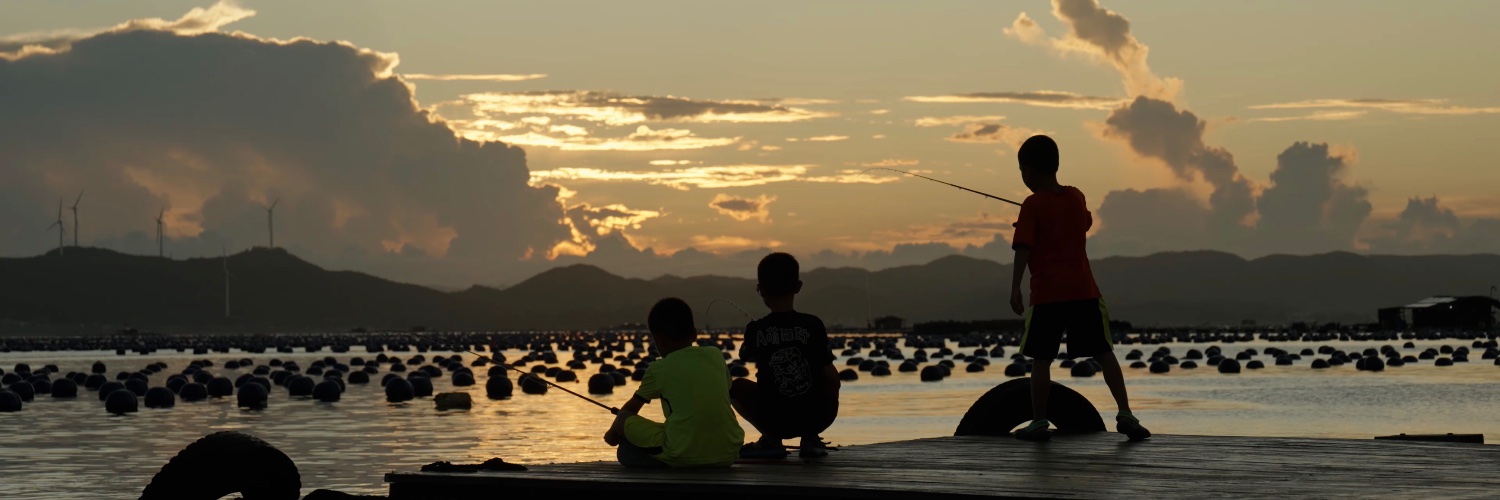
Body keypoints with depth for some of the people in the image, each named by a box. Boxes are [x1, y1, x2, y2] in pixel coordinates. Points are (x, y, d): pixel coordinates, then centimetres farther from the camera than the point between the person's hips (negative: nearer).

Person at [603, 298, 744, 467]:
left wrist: (614, 433, 40)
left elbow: (632, 408, 20)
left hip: (683, 455, -4)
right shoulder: (716, 355, 12)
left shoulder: (659, 369, 3)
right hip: (728, 455, 4)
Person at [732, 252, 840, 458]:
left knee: (737, 387, 27)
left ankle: (770, 439, 12)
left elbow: (747, 356, 20)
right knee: (832, 381, 32)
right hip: (816, 419, 0)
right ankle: (810, 438, 14)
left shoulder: (756, 330, -4)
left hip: (775, 421, 0)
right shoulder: (813, 325, -5)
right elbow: (829, 374, -4)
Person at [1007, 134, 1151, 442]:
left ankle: (1039, 422, 2)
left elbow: (1024, 249, -12)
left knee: (1041, 359, 4)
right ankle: (1125, 414, -3)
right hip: (1083, 289, 4)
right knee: (1103, 353, 6)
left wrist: (1015, 288, -13)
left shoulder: (1032, 205, -5)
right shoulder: (1076, 197, 11)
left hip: (1047, 293, -4)